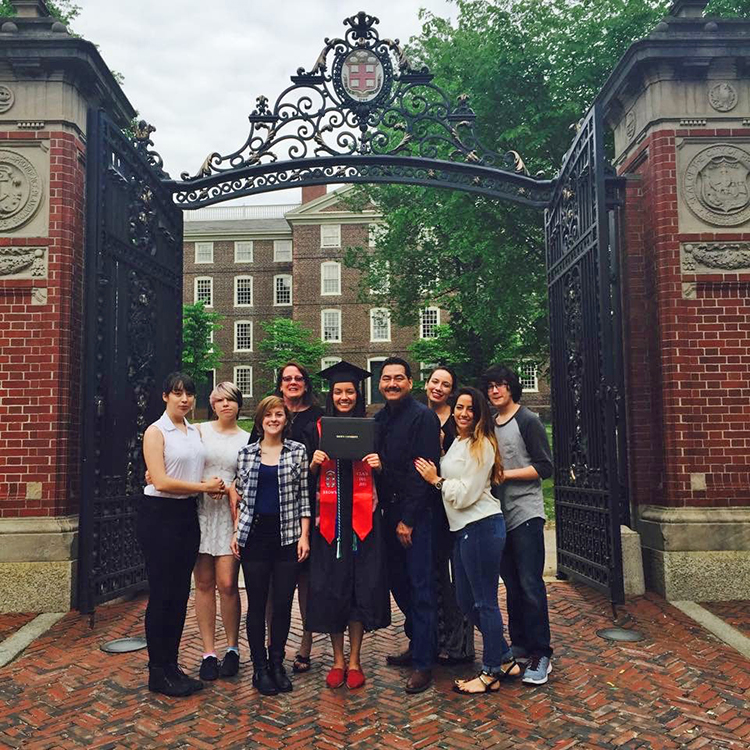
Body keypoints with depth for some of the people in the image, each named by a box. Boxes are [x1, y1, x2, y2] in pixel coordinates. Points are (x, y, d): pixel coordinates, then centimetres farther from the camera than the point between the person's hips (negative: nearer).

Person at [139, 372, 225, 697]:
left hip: (187, 514, 7)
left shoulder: (195, 432, 11)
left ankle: (171, 666, 22)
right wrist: (204, 486, -11)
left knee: (180, 593, 10)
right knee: (161, 594, -1)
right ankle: (158, 673, 12)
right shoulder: (155, 432, -8)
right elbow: (161, 481, -17)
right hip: (159, 515, -7)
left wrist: (216, 484, -1)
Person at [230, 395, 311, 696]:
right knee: (257, 604, 5)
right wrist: (236, 532, 3)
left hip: (288, 535, 0)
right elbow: (240, 496, 10)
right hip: (254, 535, 1)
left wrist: (304, 535, -3)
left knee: (283, 603, 5)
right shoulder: (246, 453, 7)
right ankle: (259, 667, 18)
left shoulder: (298, 452, 3)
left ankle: (277, 664, 21)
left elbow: (304, 496, 2)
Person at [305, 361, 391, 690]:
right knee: (330, 587, 3)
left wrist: (378, 464, -11)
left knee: (361, 587, 1)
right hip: (329, 518, 1)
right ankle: (338, 659, 19)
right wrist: (314, 462, -12)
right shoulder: (317, 429, 6)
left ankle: (354, 660, 15)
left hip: (362, 518, 0)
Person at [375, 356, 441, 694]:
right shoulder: (379, 419, 11)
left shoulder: (423, 417, -11)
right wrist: (384, 505, 6)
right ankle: (416, 644, 30)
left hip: (417, 515, -7)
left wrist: (408, 519, -15)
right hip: (391, 513, 7)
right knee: (398, 581, 13)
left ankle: (423, 663, 5)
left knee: (420, 587, -3)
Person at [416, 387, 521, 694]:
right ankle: (505, 659, 29)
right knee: (466, 601, 16)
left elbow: (466, 494, -15)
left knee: (485, 602, 1)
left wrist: (436, 479, -6)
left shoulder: (481, 446, -12)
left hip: (481, 527, -10)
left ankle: (490, 673, 14)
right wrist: (436, 476, 3)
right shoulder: (456, 442, 15)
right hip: (462, 529, 10)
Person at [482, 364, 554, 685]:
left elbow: (544, 467, -9)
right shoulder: (489, 425, 16)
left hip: (526, 514, -6)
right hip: (500, 515, 6)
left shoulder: (528, 421, -4)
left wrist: (504, 474, -14)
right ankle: (520, 647, 20)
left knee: (530, 585, -7)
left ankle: (541, 655, 1)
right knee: (512, 584, 11)